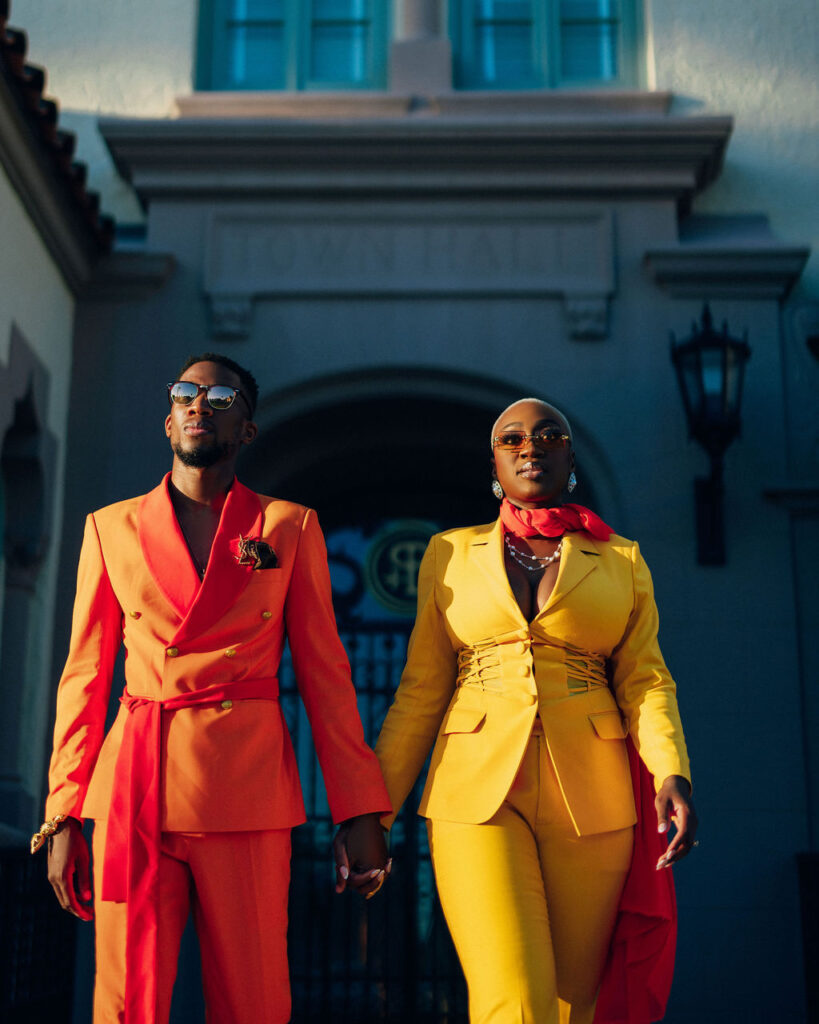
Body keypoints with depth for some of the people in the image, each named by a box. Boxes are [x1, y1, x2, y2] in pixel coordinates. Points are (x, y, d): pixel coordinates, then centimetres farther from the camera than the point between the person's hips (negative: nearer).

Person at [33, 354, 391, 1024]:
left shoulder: (289, 525, 9)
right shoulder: (111, 528, 12)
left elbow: (323, 672, 7)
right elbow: (85, 676, 12)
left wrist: (360, 814, 2)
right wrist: (64, 814, 6)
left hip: (248, 789, -1)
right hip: (133, 787, 1)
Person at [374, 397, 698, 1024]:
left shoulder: (621, 561, 11)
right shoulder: (451, 554, 10)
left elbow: (645, 681, 5)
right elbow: (421, 689, 10)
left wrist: (672, 772, -14)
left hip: (590, 801, 1)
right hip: (478, 792, -1)